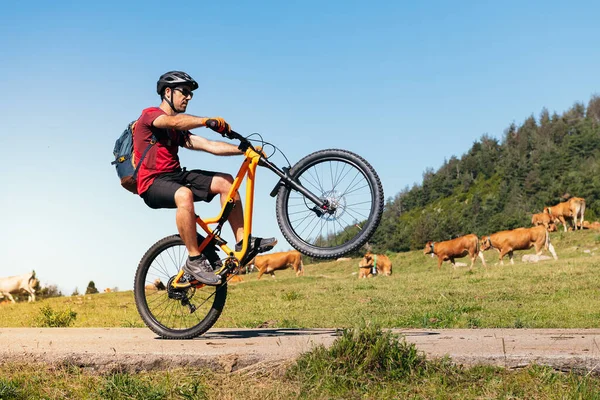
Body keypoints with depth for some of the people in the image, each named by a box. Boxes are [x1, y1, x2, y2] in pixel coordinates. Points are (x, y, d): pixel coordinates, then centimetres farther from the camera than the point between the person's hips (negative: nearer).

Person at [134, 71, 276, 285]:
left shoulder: (178, 130, 21)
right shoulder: (150, 114, -3)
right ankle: (194, 260, -30)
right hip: (153, 183, -8)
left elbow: (209, 145, 10)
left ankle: (243, 243, -6)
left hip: (175, 176, 8)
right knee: (184, 195, -39)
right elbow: (174, 121, -26)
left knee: (225, 181, -6)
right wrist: (208, 121, -42)